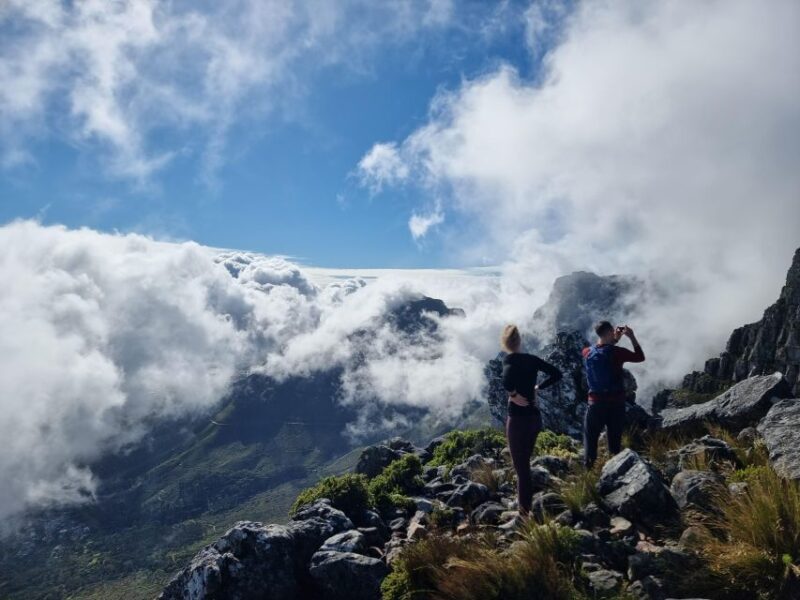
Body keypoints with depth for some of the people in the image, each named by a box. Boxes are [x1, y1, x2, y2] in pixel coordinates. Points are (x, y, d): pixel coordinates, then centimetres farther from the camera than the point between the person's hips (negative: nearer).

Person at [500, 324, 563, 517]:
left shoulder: (509, 360, -14)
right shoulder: (532, 359, 4)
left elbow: (507, 381, -36)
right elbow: (557, 374, 9)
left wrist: (514, 395, -18)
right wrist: (537, 387, 11)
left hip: (519, 420, -7)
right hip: (535, 417, 7)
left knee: (521, 467, 3)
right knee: (525, 464, 22)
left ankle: (526, 512, 9)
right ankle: (526, 504, 34)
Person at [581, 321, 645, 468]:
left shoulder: (587, 353, -3)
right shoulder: (617, 352, -13)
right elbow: (640, 357, 2)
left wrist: (615, 340, 16)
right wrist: (632, 337, 5)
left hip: (596, 402, 1)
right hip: (616, 402, -1)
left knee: (590, 439, 8)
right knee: (615, 440, 11)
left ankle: (589, 470, 8)